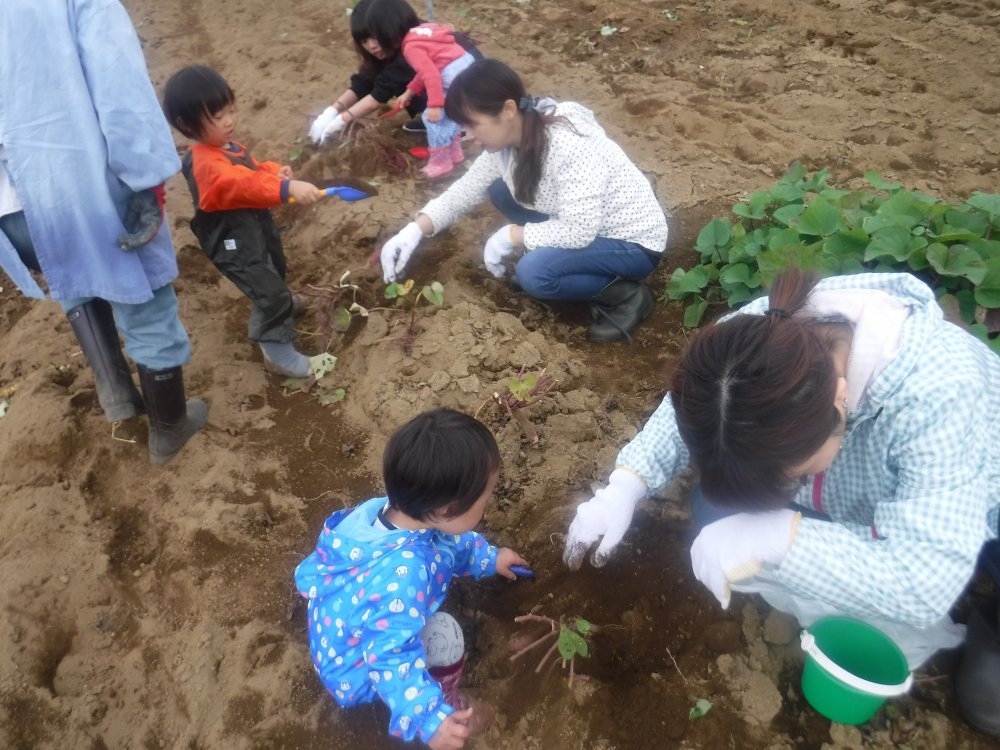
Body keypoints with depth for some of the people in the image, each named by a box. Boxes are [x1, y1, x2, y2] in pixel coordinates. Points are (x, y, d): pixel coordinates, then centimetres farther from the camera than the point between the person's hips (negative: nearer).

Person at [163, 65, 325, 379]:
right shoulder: (205, 163, -30)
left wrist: (274, 170, -4)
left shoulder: (230, 146, 3)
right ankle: (278, 353, 5)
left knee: (274, 277, 30)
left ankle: (262, 326, 56)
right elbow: (243, 184, -46)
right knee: (275, 295, -12)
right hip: (235, 246, -11)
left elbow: (252, 172, 18)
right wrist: (288, 188, -58)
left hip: (257, 231, 11)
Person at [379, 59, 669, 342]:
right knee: (501, 190, 2)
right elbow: (466, 188, 0)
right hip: (579, 227, 8)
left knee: (533, 272, -29)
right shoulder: (508, 137, -7)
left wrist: (510, 236, -22)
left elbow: (579, 232, -34)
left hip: (632, 243, -8)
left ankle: (624, 295, -7)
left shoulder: (570, 145, -33)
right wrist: (415, 230, -13)